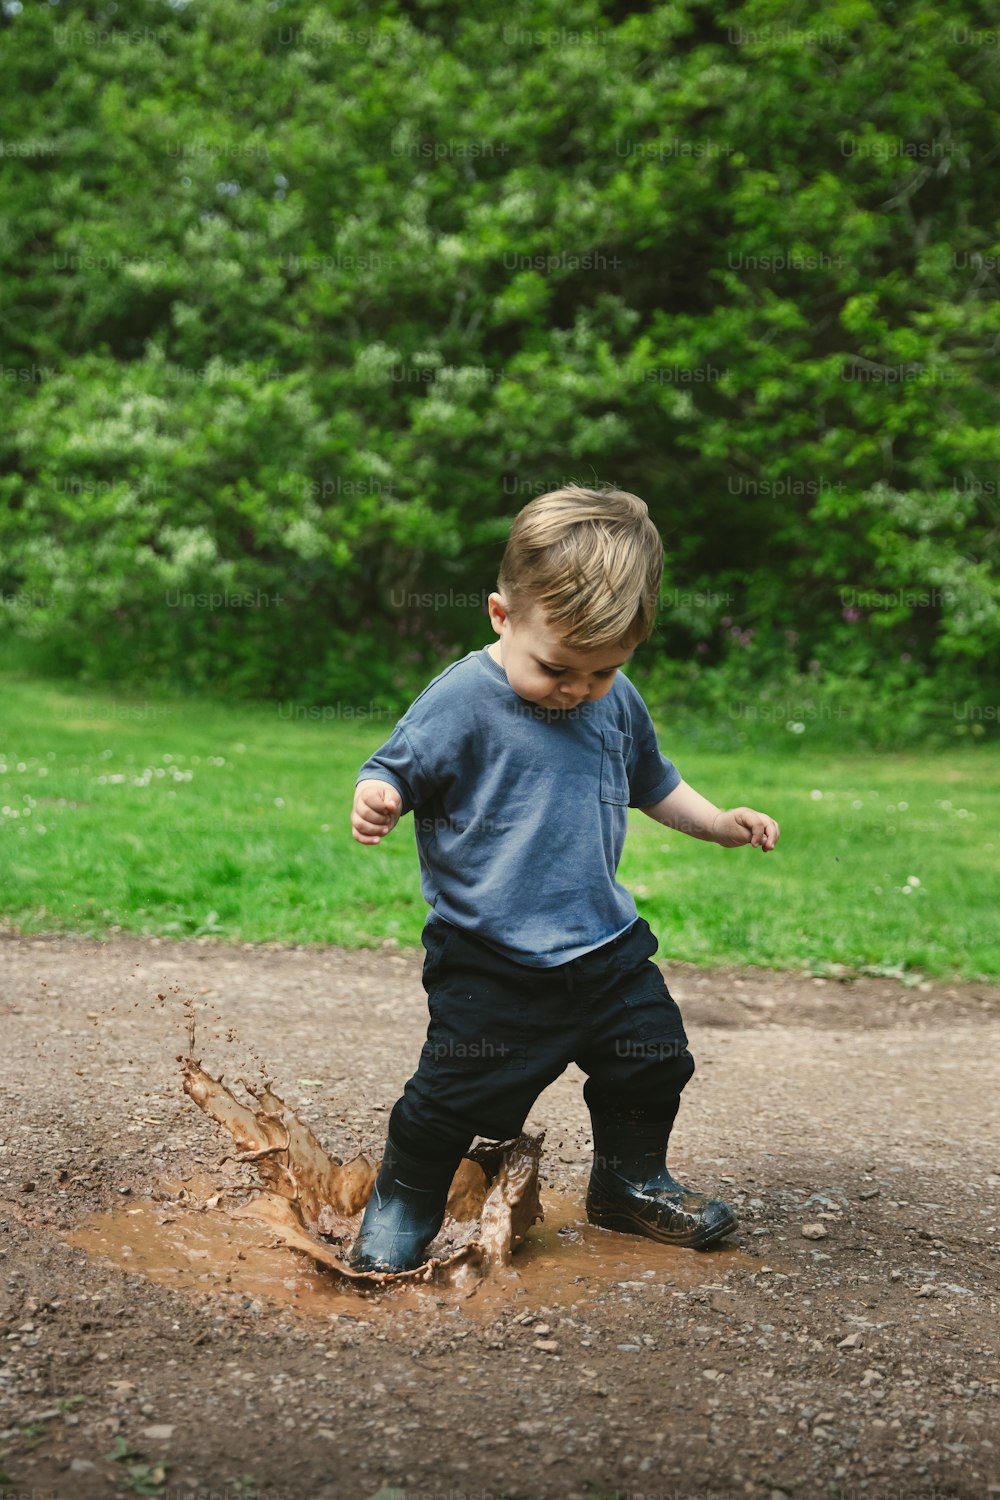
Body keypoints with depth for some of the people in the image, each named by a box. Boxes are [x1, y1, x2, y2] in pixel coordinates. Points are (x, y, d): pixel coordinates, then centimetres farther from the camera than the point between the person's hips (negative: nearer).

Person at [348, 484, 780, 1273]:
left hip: (607, 946, 6)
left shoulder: (617, 703, 4)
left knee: (652, 1059, 16)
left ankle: (631, 1182, 42)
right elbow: (397, 767, -12)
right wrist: (377, 800, -34)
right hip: (490, 964, -6)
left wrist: (718, 821, 12)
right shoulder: (461, 700, -16)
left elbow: (651, 780, 21)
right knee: (456, 1093, -2)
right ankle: (401, 1208, 24)